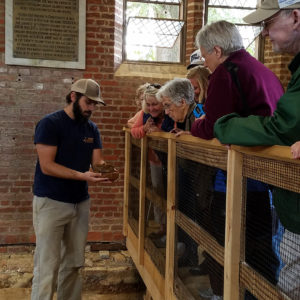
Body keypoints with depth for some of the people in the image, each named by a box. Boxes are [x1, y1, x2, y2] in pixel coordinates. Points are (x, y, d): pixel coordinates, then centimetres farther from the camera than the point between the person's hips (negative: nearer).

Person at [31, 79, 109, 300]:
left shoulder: (92, 129, 8)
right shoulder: (50, 123, -11)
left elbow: (97, 160, 4)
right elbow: (47, 166, -18)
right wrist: (82, 176, -28)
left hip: (81, 202, 6)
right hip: (51, 203, -6)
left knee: (74, 264, 13)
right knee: (47, 266, -3)